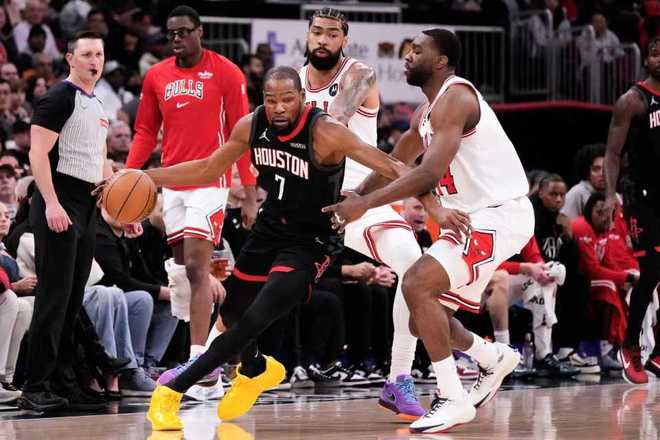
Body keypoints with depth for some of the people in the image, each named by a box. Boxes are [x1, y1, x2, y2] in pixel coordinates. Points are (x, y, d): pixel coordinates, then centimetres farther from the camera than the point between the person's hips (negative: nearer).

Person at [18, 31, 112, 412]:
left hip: (87, 208, 9)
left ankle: (62, 382, 13)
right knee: (54, 296, -11)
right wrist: (52, 204, -24)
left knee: (73, 300, 9)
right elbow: (38, 153, -15)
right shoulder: (60, 98, -8)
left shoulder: (98, 107, 19)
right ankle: (36, 387, -10)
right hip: (60, 205, -9)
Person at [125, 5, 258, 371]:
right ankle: (199, 349, 20)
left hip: (209, 183, -6)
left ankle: (197, 358, -16)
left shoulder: (226, 73, -5)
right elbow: (146, 132, 14)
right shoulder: (156, 76, 9)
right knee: (182, 270, 10)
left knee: (196, 268, -14)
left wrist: (250, 194, -8)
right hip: (172, 184, 6)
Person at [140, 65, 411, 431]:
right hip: (270, 228, 7)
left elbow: (393, 169, -28)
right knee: (231, 312, 19)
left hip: (311, 241, -7)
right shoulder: (252, 126, -9)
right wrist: (144, 177, -1)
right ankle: (255, 370, 53)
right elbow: (207, 170, 6)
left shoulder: (325, 133, -27)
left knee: (256, 318, -21)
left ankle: (173, 389, -11)